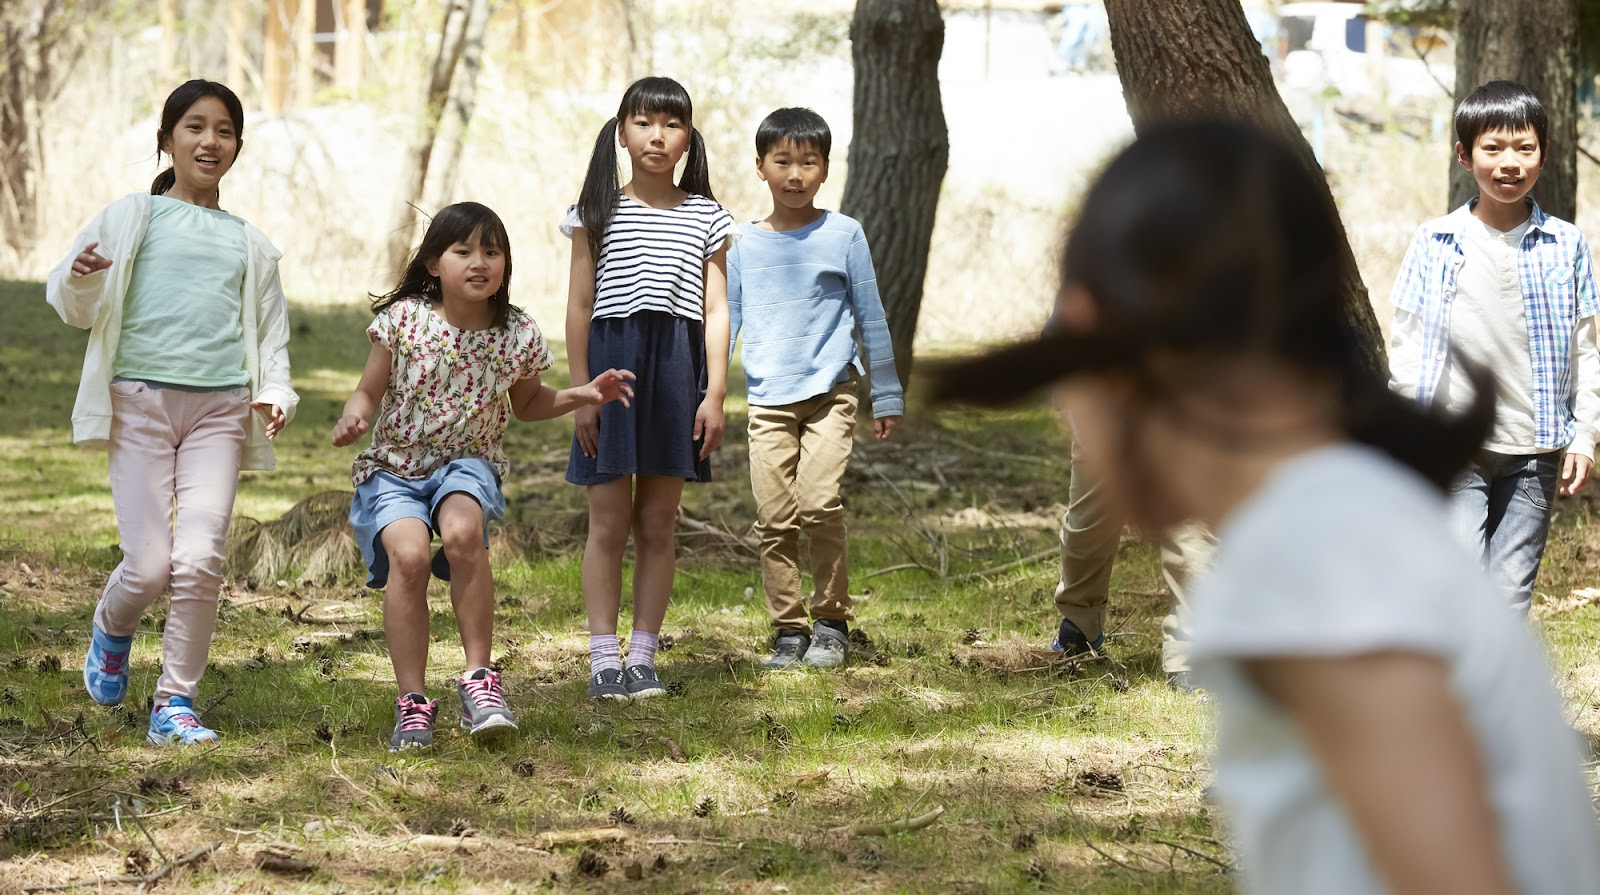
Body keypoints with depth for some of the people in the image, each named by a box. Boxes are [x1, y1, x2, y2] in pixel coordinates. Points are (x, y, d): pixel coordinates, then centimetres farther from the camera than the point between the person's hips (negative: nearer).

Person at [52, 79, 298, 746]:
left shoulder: (248, 242, 17)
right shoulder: (130, 218, 8)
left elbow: (270, 331, 23)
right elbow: (71, 307, 8)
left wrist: (274, 392, 3)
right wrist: (79, 278, -17)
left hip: (220, 408, 2)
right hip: (140, 400, -2)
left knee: (201, 559, -13)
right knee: (149, 566, -9)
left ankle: (176, 702, -1)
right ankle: (112, 631, 27)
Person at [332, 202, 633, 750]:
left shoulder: (519, 336, -2)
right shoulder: (403, 319, -7)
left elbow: (526, 404, 17)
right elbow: (369, 391, 2)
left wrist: (583, 396, 3)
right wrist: (352, 419, -20)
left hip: (468, 464, 0)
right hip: (394, 468, 0)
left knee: (462, 532, -35)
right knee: (408, 554, -30)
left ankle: (478, 677, -22)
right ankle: (412, 702, -17)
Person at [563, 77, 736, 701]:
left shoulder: (707, 219, 8)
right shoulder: (599, 213, 4)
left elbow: (716, 310, 6)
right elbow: (580, 306, 3)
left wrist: (714, 394, -2)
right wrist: (581, 392, -4)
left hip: (677, 369, 1)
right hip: (611, 364, -1)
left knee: (658, 523, 5)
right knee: (609, 523, -1)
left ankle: (643, 656, 10)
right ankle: (604, 659, 2)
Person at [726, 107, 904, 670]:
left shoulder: (843, 235, 4)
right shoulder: (746, 245, 8)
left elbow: (871, 319, 9)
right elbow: (724, 324, 13)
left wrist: (887, 396, 9)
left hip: (830, 392, -2)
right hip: (768, 400, 2)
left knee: (818, 503, -17)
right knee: (774, 520, -4)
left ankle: (832, 624, -4)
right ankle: (788, 631, 5)